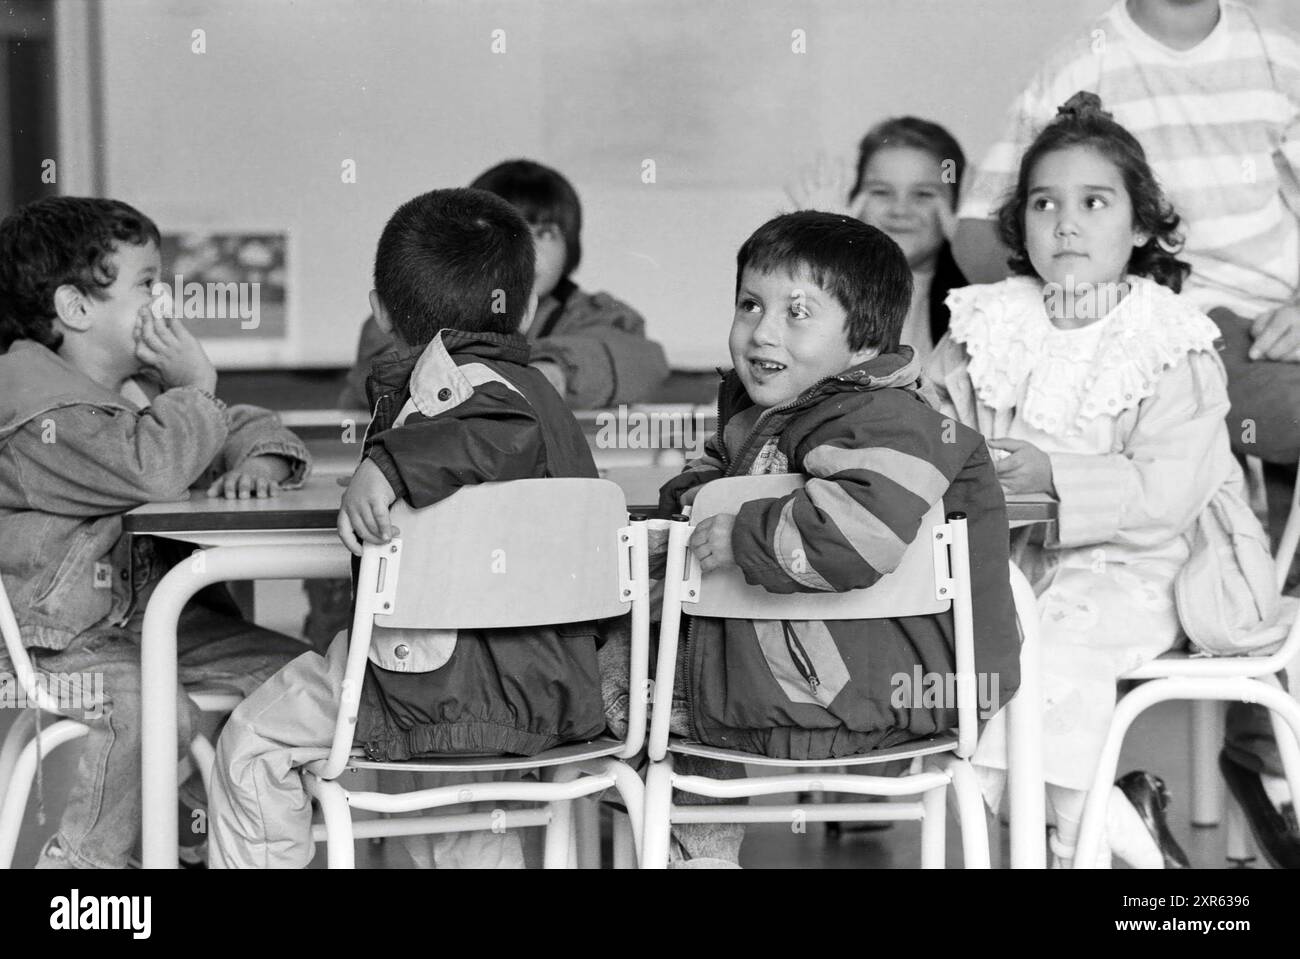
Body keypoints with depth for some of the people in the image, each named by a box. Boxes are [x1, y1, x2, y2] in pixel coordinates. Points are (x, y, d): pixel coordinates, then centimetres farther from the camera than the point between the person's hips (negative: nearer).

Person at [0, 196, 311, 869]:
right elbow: (149, 467, -35)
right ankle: (84, 857, -19)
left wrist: (260, 463, -6)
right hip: (62, 639, -9)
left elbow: (251, 427, 20)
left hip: (159, 613, 10)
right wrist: (196, 385, -19)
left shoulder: (145, 384, 13)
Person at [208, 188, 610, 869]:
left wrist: (387, 463, -42)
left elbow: (505, 431, -34)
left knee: (252, 742, 4)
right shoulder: (542, 393, 16)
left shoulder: (451, 374, -11)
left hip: (439, 693, -9)